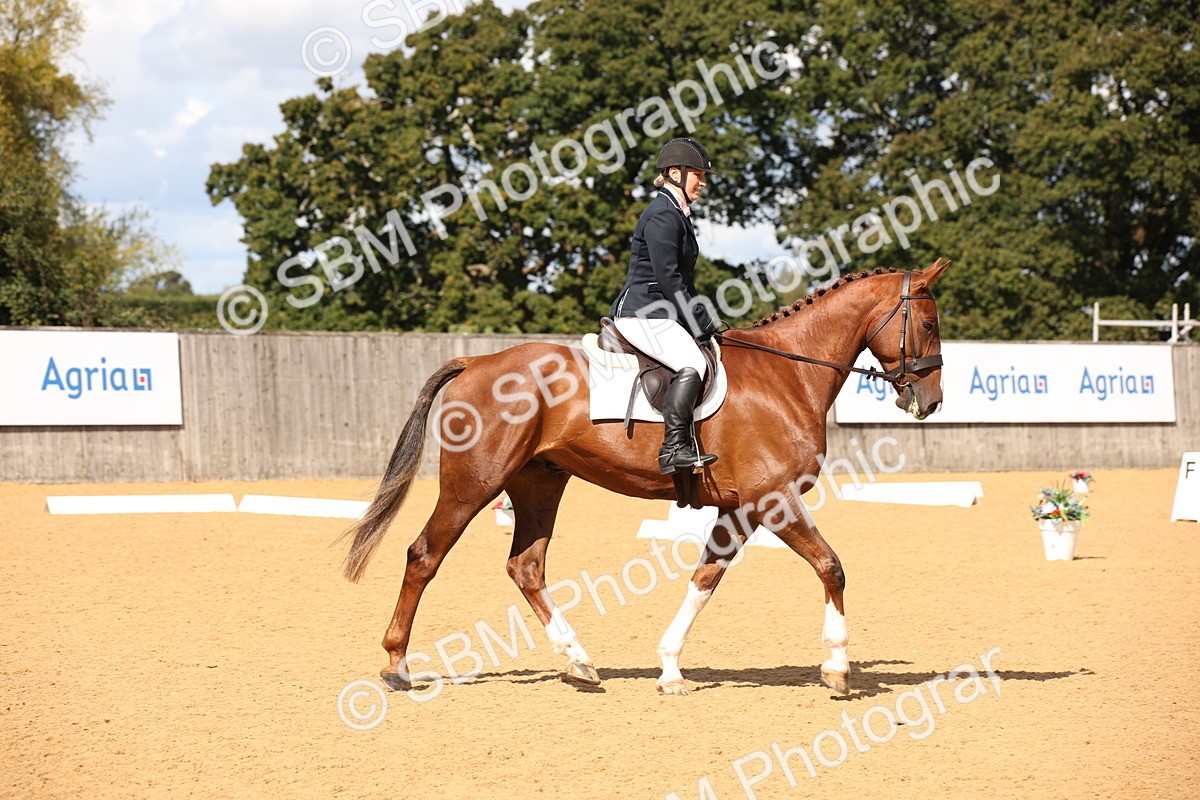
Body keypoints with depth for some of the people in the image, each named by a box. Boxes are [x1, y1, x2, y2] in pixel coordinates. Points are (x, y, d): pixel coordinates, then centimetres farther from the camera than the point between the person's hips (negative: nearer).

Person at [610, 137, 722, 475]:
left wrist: (703, 320, 14)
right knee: (692, 364, -28)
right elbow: (668, 279, -19)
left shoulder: (677, 215, 21)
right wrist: (702, 323, -13)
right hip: (642, 313, -11)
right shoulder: (662, 216, -12)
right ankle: (673, 448, -31)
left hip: (660, 313, 11)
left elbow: (681, 279, 24)